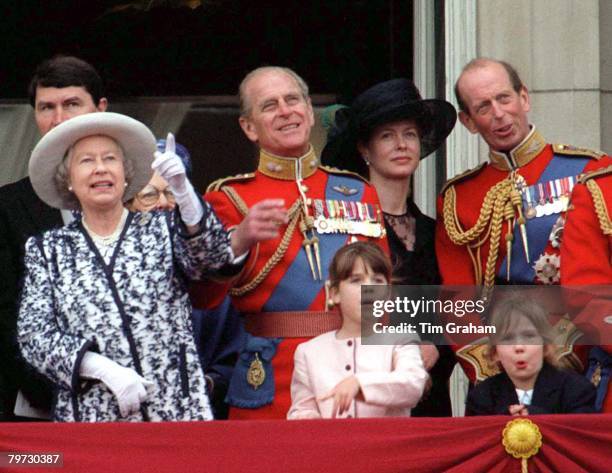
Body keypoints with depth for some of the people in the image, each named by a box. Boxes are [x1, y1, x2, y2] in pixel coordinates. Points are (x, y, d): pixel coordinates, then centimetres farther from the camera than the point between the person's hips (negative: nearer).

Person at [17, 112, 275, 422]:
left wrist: (183, 193, -28)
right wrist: (103, 368, -14)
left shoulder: (162, 230, 11)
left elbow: (211, 255, -10)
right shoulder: (46, 250, 12)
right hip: (89, 417, 0)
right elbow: (33, 335, 2)